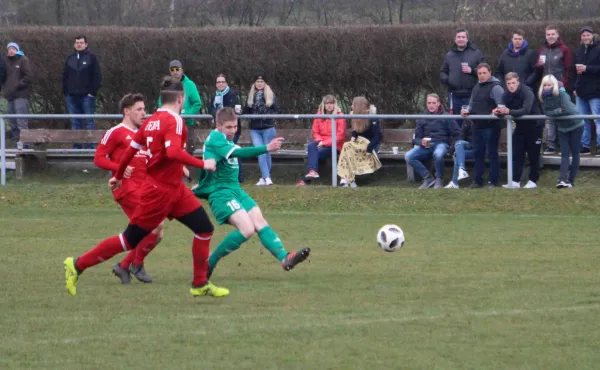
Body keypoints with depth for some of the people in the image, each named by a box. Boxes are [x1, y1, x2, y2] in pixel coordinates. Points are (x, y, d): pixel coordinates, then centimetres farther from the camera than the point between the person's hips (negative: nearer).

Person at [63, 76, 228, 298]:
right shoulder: (173, 121, -18)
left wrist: (118, 176, 24)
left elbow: (131, 149, 13)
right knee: (130, 240, -1)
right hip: (159, 192, -9)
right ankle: (78, 265, 9)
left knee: (204, 228, 5)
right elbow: (173, 152, -33)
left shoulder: (152, 121, 8)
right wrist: (202, 164, -26)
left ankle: (200, 284, 12)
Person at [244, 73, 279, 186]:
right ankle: (267, 178, -15)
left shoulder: (270, 95, 2)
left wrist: (269, 115, -16)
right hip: (255, 129, 1)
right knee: (260, 153, -11)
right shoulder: (251, 96, 9)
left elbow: (277, 110, 2)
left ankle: (264, 178, 14)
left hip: (268, 128, -1)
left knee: (266, 152, 5)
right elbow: (246, 112, 10)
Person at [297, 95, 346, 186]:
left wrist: (325, 143, -16)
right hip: (321, 143, 4)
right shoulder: (319, 115, 9)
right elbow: (315, 132, 12)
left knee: (317, 153, -27)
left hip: (334, 145, -4)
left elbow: (340, 135, -9)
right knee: (311, 146, -30)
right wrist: (320, 141, -11)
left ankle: (305, 180, -24)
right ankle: (313, 171, -46)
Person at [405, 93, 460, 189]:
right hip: (425, 145, 3)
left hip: (441, 143, -3)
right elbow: (417, 138, 12)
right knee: (408, 156, -25)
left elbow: (456, 134, 6)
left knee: (438, 154, -41)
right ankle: (428, 178, -14)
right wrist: (421, 142, -12)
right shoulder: (422, 118, 15)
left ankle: (439, 180, -17)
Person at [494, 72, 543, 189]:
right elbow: (504, 110, -5)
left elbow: (526, 110, -35)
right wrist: (498, 111, -29)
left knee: (533, 155, 2)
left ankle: (533, 181, 10)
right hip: (521, 126, 6)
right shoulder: (506, 94, -5)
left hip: (534, 125, -6)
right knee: (517, 154, -1)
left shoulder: (527, 92, -24)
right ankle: (515, 181, -2)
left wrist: (509, 111, -44)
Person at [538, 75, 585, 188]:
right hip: (562, 128, 5)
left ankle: (571, 180, 7)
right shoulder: (544, 97, -6)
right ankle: (563, 180, -15)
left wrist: (553, 113, -20)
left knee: (575, 153, 2)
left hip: (576, 126, -5)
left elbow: (568, 110, -31)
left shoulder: (561, 94, -24)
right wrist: (558, 111, -26)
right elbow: (547, 112, -10)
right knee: (564, 154, -4)